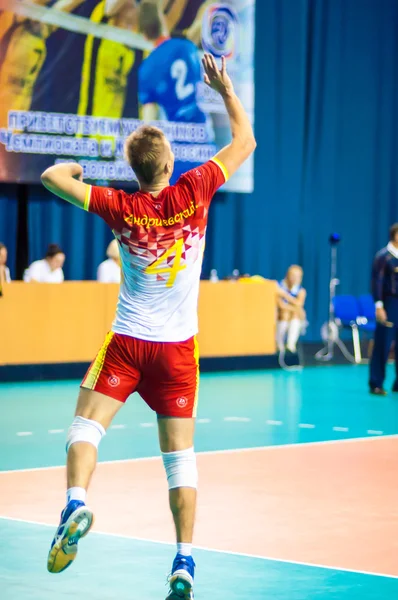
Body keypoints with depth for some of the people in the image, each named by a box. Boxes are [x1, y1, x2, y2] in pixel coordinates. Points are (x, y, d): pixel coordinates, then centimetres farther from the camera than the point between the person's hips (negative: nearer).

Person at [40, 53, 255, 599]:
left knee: (86, 425, 3)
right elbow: (245, 142, 4)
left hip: (127, 342, -1)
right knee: (180, 455, 4)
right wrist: (225, 89, 14)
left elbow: (53, 177, -1)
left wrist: (70, 167, 21)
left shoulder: (120, 208, -7)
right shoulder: (192, 194, -7)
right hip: (178, 347, 1)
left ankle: (75, 504, -26)